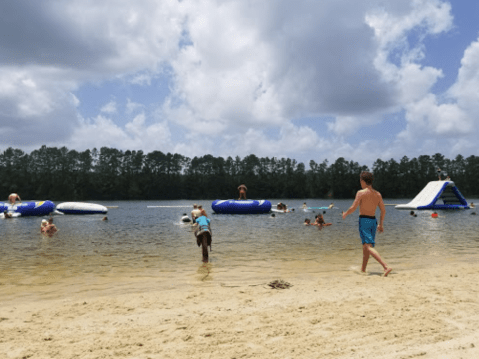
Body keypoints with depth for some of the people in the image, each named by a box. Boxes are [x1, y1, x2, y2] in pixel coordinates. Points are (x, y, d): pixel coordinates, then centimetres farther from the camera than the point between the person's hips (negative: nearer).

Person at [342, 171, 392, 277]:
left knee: (369, 246, -11)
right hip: (373, 220, 7)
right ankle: (363, 269, 30)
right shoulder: (378, 194, 8)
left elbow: (353, 208, -12)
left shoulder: (361, 193, -10)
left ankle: (386, 266, -25)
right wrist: (381, 224, 20)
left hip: (364, 220, -7)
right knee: (365, 245, 20)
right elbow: (383, 210, 10)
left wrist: (345, 214, 7)